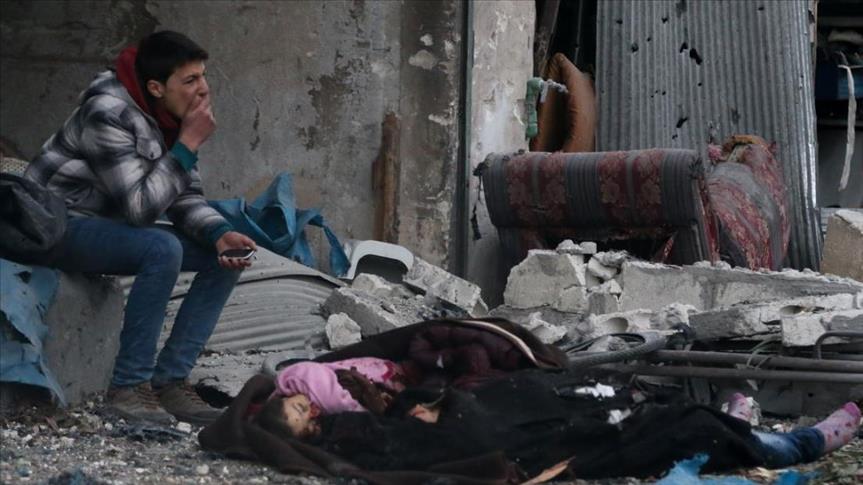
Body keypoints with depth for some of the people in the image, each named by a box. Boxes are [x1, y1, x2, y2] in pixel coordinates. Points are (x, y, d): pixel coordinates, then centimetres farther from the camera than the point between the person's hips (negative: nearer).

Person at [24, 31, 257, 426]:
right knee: (164, 250, -34)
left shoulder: (170, 118, 0)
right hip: (62, 225, -9)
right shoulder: (109, 114, -25)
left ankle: (169, 381, -7)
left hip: (115, 226, 9)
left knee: (226, 256, -3)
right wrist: (189, 144, -27)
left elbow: (185, 198, 4)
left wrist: (220, 234, -16)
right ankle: (129, 386, -25)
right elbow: (140, 206, -30)